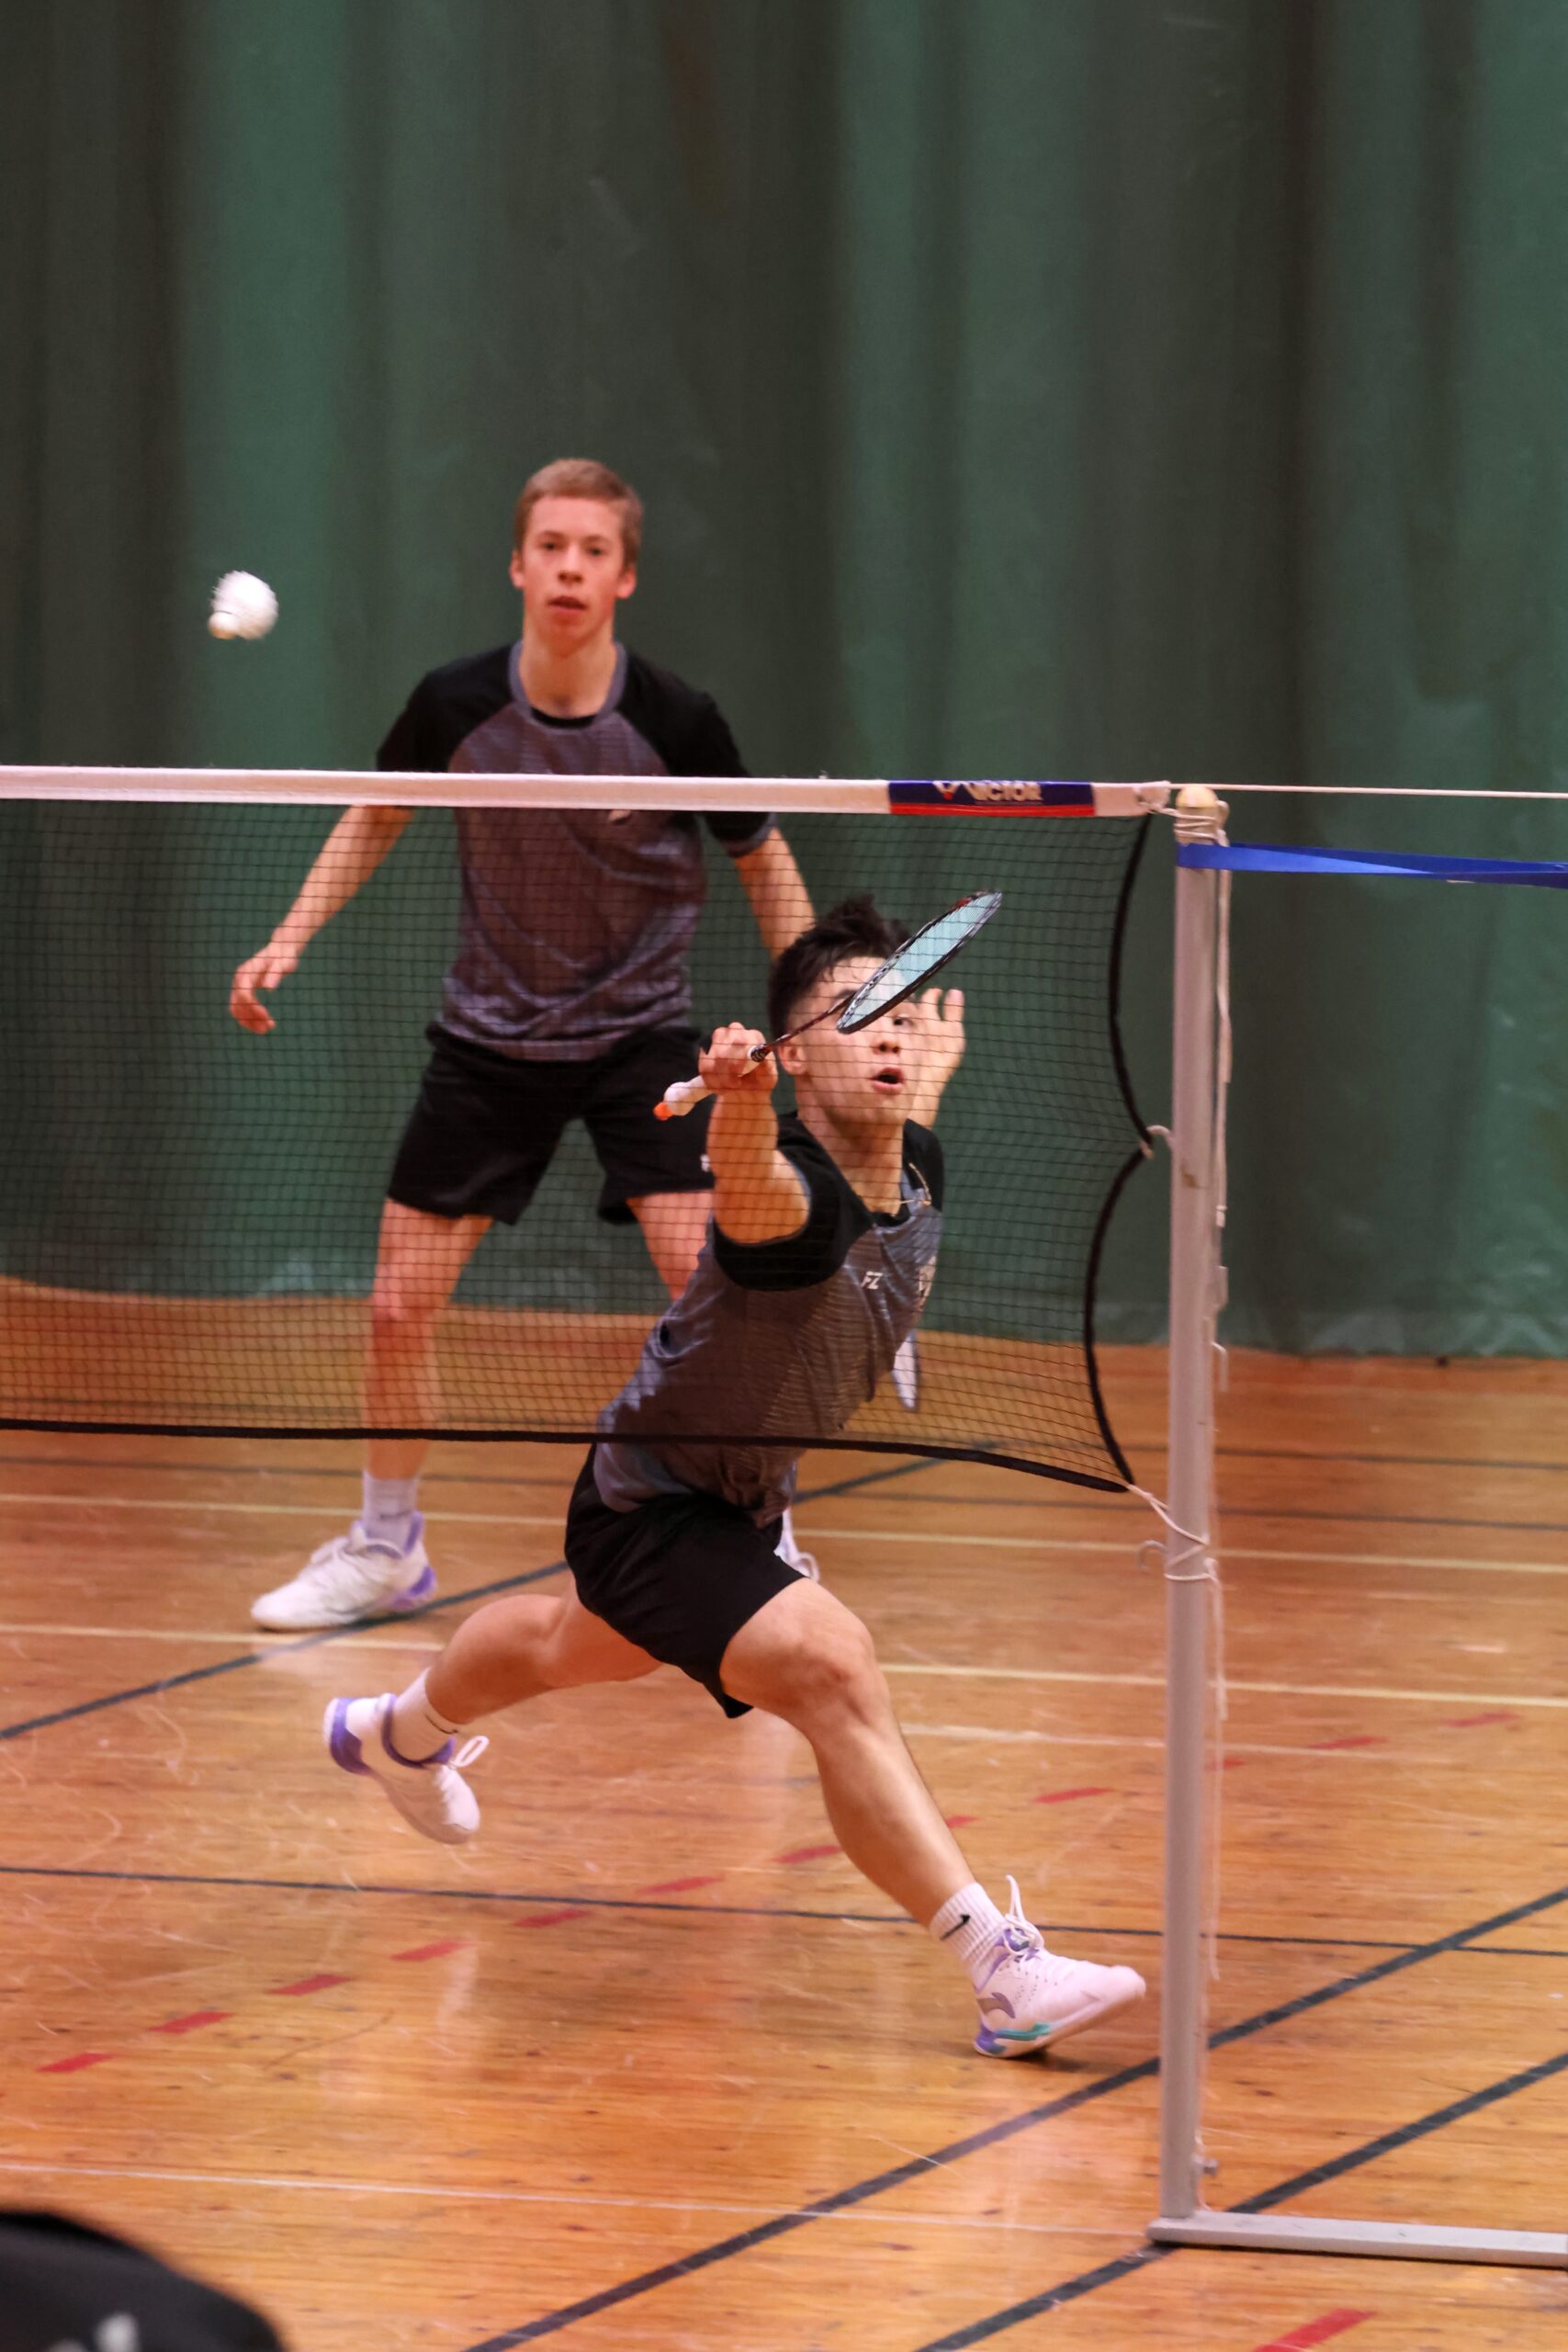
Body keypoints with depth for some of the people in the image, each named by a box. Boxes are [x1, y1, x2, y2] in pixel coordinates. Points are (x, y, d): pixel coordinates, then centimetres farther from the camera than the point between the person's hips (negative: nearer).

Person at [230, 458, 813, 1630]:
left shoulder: (676, 720, -17)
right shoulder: (455, 706, -12)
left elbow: (764, 860, -1)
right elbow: (376, 817, 9)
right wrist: (288, 941, 1)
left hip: (640, 1030, -2)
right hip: (492, 1036, 2)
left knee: (708, 1282, -18)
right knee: (400, 1307, 2)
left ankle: (767, 1539, -1)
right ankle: (386, 1548, 23)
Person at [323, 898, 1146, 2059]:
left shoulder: (915, 1173, -11)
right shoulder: (795, 1197, -36)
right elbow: (752, 1187, -63)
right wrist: (741, 1100, -84)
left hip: (737, 1506, 10)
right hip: (648, 1510, -10)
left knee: (578, 1644, 36)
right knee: (834, 1668, -30)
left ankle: (408, 1729, 68)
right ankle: (1004, 1969, -34)